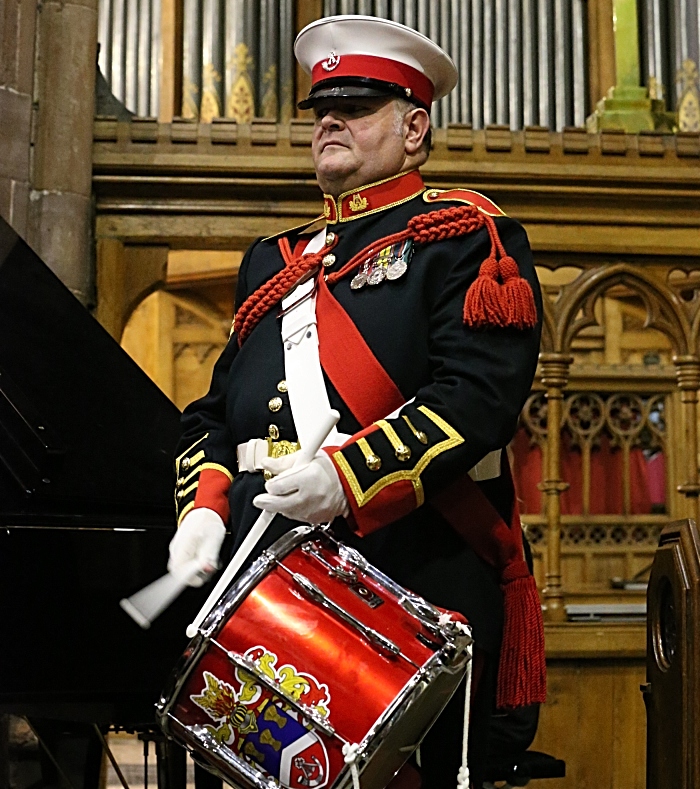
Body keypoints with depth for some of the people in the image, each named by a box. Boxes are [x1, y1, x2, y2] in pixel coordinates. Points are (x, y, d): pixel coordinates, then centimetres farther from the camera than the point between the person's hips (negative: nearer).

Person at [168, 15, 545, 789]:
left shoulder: (464, 237, 2)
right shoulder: (273, 261, 22)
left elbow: (481, 392, -13)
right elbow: (213, 411, 20)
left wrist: (350, 475, -24)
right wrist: (205, 507, 0)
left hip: (420, 589, -5)